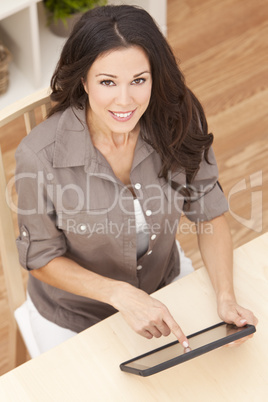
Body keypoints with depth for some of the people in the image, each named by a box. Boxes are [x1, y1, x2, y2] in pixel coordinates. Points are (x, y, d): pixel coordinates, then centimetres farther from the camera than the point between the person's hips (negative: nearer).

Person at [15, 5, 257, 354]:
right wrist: (122, 294, -30)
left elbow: (210, 214, -10)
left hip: (162, 290, 3)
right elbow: (42, 259, -18)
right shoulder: (41, 156, -31)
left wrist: (225, 297, -24)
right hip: (75, 320, -3)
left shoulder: (179, 124, -23)